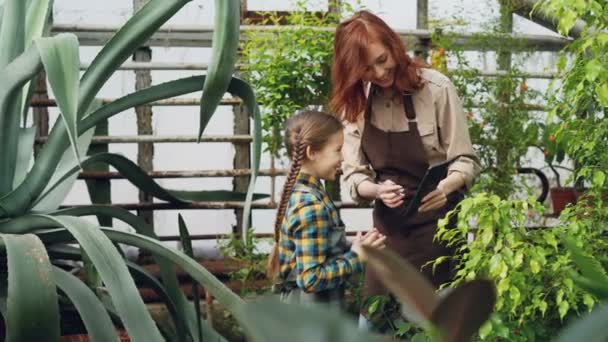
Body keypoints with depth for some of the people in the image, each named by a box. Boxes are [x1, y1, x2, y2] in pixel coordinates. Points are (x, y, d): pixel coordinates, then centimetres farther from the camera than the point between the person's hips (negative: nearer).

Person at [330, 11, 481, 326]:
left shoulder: (436, 89, -14)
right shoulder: (354, 102, -1)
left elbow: (465, 161, -10)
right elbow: (354, 175, -2)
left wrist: (445, 187, -31)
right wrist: (377, 190, -24)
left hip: (436, 221, -3)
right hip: (387, 224, 4)